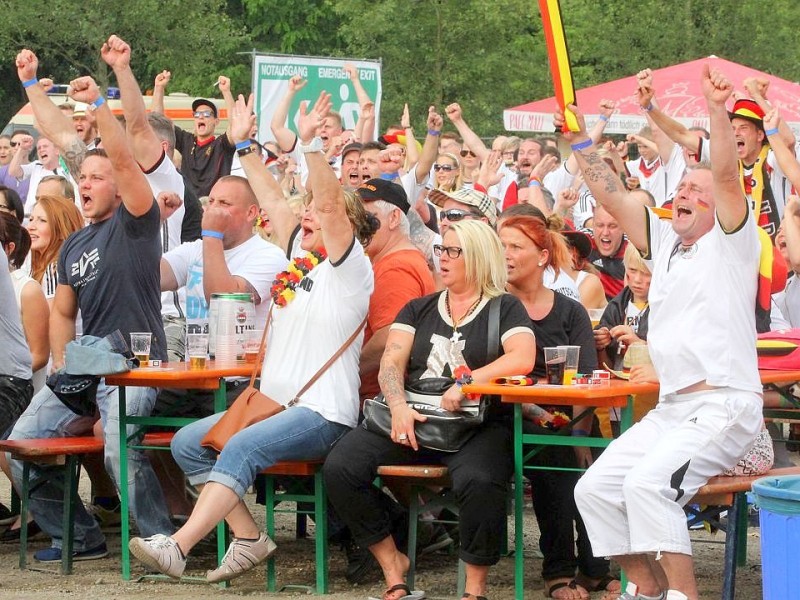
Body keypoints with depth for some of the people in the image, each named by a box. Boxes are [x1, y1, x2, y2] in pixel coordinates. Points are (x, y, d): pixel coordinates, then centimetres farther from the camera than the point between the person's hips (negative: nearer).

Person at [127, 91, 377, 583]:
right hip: (275, 403, 9)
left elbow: (330, 204, -20)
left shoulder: (351, 267, -5)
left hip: (324, 413, -9)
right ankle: (249, 537, -7)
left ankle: (179, 548, -41)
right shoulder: (300, 259, 19)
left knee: (242, 447, -32)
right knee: (189, 442, -2)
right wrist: (244, 143, 20)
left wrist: (310, 142, -28)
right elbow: (273, 199, 21)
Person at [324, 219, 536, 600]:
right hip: (412, 419, 4)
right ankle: (392, 564, -3)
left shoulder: (505, 309, 7)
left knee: (477, 479, -38)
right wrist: (398, 405, -14)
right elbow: (391, 362, 6)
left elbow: (522, 359, -11)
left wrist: (466, 382, -20)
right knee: (340, 466, -20)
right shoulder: (418, 309, 19)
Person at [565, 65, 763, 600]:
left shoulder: (730, 242, 1)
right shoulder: (665, 242, 20)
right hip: (671, 408, 8)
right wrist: (581, 144, 10)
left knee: (648, 482, -28)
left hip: (725, 405, -8)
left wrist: (718, 110, -27)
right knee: (595, 488, -4)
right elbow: (613, 199, 17)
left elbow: (727, 176, -15)